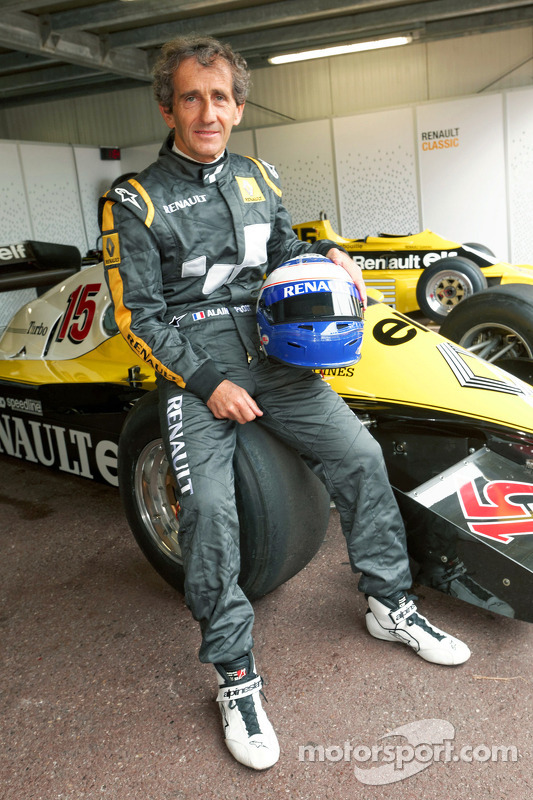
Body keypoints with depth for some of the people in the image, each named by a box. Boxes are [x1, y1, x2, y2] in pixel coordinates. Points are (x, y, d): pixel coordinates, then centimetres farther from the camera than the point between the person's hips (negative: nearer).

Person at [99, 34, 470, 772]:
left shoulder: (259, 178, 11)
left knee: (359, 453, -5)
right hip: (193, 368, -4)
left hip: (272, 353, 5)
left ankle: (390, 604, 15)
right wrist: (209, 383, -15)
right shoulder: (136, 202, -4)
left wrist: (328, 257, 2)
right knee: (209, 506, -21)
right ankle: (235, 676, -2)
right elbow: (139, 319, -7)